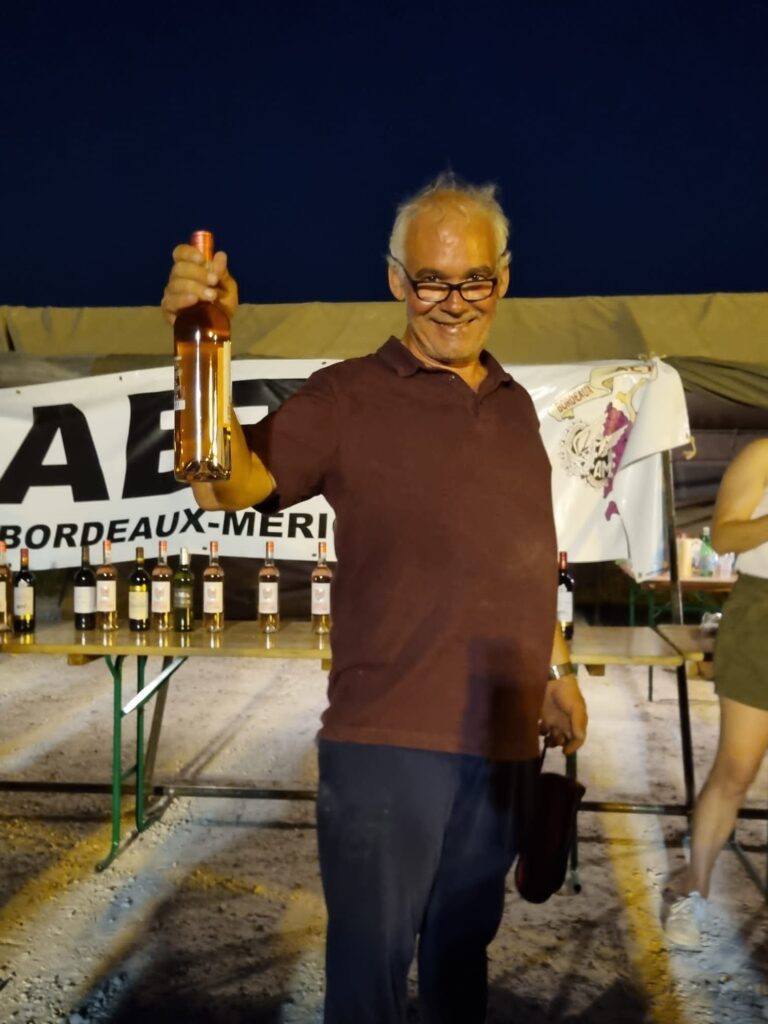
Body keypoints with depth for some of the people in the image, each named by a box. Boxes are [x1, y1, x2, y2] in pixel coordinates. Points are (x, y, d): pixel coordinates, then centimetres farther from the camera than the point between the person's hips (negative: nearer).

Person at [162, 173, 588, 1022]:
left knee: (463, 947, 23)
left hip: (505, 739, 6)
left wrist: (558, 672, 18)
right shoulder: (348, 398, -7)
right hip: (388, 740, -5)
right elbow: (229, 485, -21)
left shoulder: (514, 407, 11)